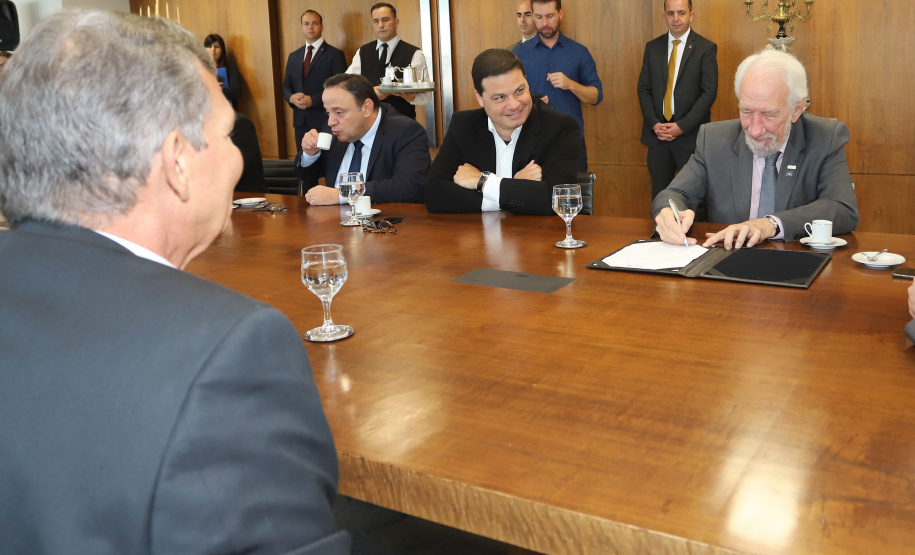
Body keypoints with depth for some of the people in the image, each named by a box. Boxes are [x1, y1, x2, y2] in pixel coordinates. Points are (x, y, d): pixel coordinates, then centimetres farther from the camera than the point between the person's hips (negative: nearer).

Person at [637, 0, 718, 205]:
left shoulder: (706, 48, -1)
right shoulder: (652, 47, 10)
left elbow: (709, 93, -7)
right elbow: (644, 88, 8)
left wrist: (682, 126, -14)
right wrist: (654, 123, -6)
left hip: (690, 135, -3)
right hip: (657, 134, 3)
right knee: (659, 195, 7)